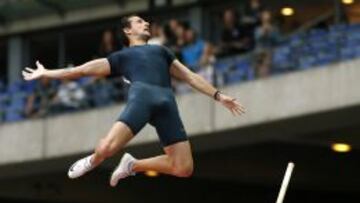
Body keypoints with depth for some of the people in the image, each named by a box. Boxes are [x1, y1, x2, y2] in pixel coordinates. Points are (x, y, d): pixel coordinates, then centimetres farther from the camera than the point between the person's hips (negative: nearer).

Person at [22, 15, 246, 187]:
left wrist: (218, 95, 26)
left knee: (184, 168, -10)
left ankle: (133, 165, 14)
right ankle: (91, 162, 14)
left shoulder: (161, 50, 37)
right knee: (107, 148, -25)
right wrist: (46, 73, 19)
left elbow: (190, 76, 36)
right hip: (141, 96, -3)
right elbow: (83, 69, 25)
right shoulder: (121, 56, 27)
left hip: (168, 102, 3)